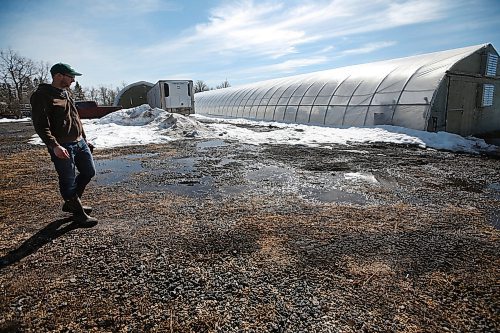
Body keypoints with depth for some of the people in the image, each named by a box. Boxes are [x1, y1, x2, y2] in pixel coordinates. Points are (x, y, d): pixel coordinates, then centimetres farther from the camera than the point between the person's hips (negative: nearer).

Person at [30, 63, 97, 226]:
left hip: (79, 142, 9)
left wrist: (84, 139, 22)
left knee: (89, 172, 16)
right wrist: (54, 146, -28)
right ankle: (78, 213, 17)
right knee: (69, 181, 2)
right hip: (62, 147, -9)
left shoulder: (66, 93, 15)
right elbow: (41, 125, -18)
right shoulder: (42, 96, -11)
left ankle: (70, 203, 33)